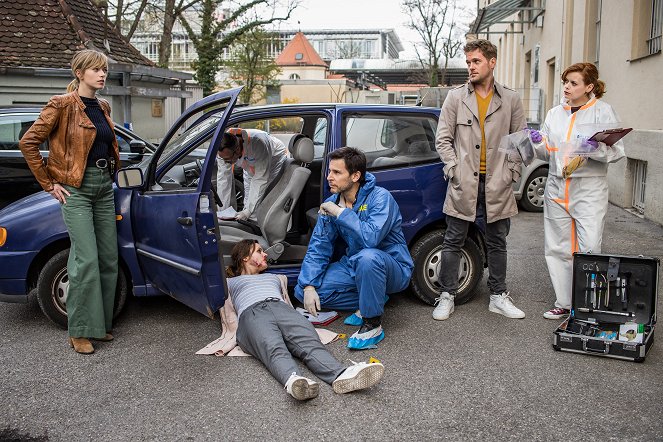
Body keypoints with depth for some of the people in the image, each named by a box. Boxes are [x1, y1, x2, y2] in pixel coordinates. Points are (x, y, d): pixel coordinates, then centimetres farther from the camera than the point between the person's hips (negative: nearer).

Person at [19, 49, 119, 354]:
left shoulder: (103, 107, 12)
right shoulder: (62, 105, -9)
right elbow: (28, 142, -9)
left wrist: (108, 174, 14)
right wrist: (49, 183, -8)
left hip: (104, 187, 7)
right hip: (76, 189, -7)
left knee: (108, 259, 8)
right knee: (87, 260, -10)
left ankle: (100, 323, 21)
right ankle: (79, 332, 2)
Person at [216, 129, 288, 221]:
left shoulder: (257, 144, -44)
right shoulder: (224, 151, -28)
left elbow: (260, 180, -39)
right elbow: (223, 178, -21)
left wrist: (248, 211, -39)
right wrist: (224, 210, -22)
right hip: (251, 166, 5)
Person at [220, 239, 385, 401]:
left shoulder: (275, 277, 44)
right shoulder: (229, 282, 33)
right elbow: (229, 316, 18)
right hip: (251, 314, -2)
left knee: (310, 343, -33)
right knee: (275, 350, -39)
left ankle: (342, 376, -61)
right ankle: (293, 381, -69)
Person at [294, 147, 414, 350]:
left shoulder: (380, 197, -20)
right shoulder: (330, 204, -1)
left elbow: (371, 237, -37)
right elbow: (318, 247, -3)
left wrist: (341, 213, -28)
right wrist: (309, 286, -15)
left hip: (392, 269, -6)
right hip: (354, 266, 7)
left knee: (367, 257, -41)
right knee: (302, 291, -9)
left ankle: (373, 325, -19)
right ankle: (373, 301, 2)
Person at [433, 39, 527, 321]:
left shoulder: (511, 100, 6)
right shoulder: (455, 97, 3)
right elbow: (443, 138, 2)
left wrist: (512, 172, -1)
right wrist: (453, 169, -7)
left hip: (497, 185, 2)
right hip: (463, 184, -1)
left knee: (497, 244, 12)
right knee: (453, 242, 4)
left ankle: (499, 297, 24)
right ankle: (447, 297, 15)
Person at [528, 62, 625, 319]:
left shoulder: (603, 112, -1)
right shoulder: (555, 114, 15)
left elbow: (617, 151, -4)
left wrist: (596, 149, -23)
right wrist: (539, 142, -2)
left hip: (589, 190, -5)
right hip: (557, 188, 5)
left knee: (589, 249, -12)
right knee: (558, 249, 8)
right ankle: (564, 303, 19)